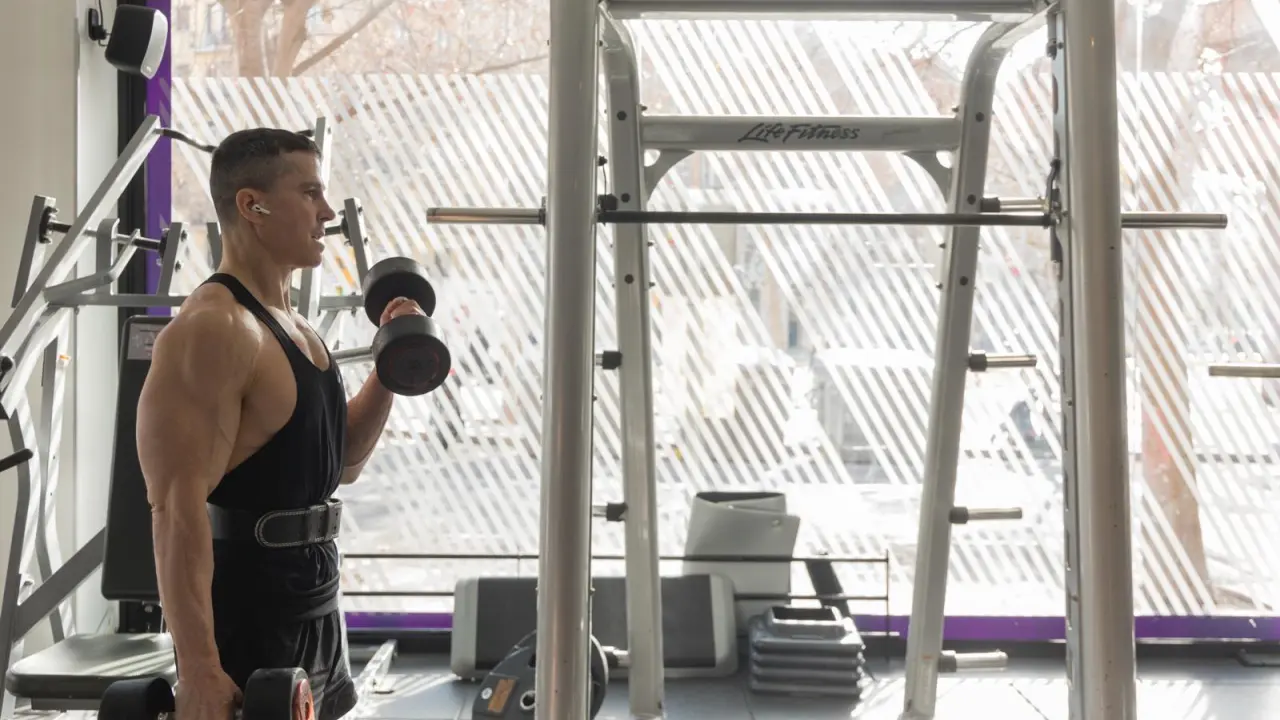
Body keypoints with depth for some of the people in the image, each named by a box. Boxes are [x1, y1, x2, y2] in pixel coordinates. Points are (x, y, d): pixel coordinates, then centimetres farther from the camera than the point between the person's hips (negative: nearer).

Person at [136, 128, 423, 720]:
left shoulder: (292, 326, 11)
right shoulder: (211, 330, -18)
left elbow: (340, 462, 19)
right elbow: (177, 507, -24)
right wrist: (199, 671, -27)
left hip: (313, 608, 10)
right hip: (245, 620, -9)